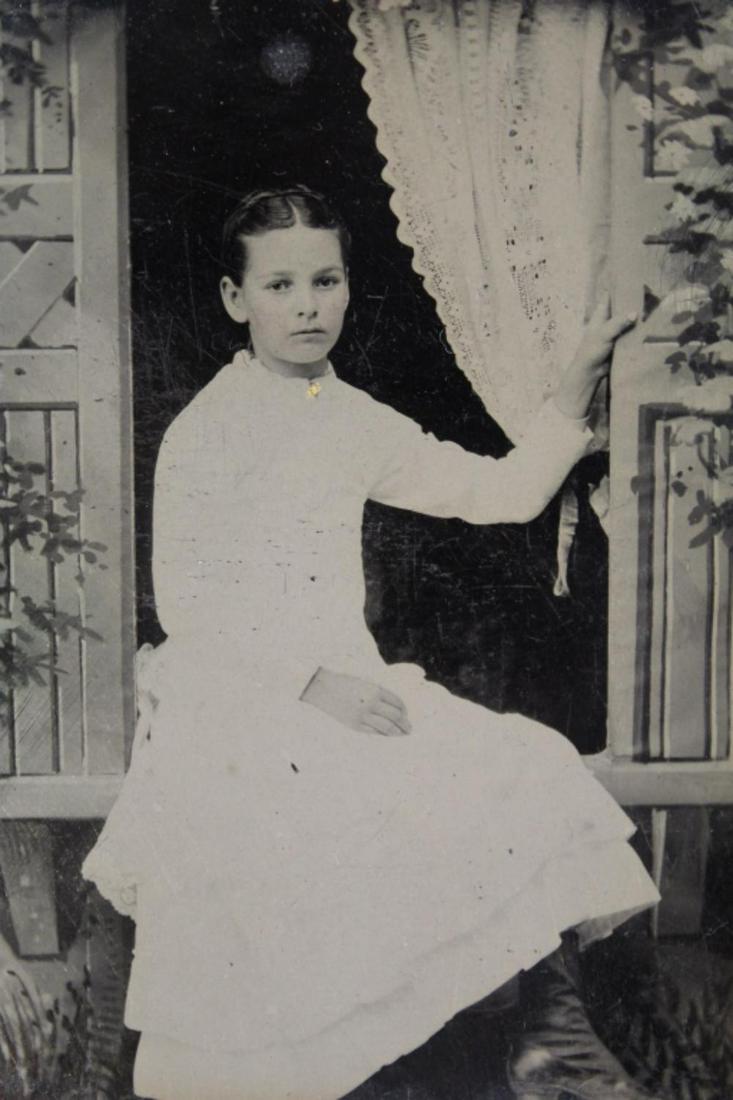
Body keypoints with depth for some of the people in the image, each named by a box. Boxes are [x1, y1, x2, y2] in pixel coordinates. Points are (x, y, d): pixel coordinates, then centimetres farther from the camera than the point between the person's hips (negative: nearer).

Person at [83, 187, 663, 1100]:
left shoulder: (357, 423, 11)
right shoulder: (204, 432, -5)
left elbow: (504, 492, 15)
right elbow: (185, 602, -11)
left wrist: (574, 390, 4)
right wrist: (312, 680, -19)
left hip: (347, 683, 5)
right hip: (234, 699, -4)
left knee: (532, 770, -11)